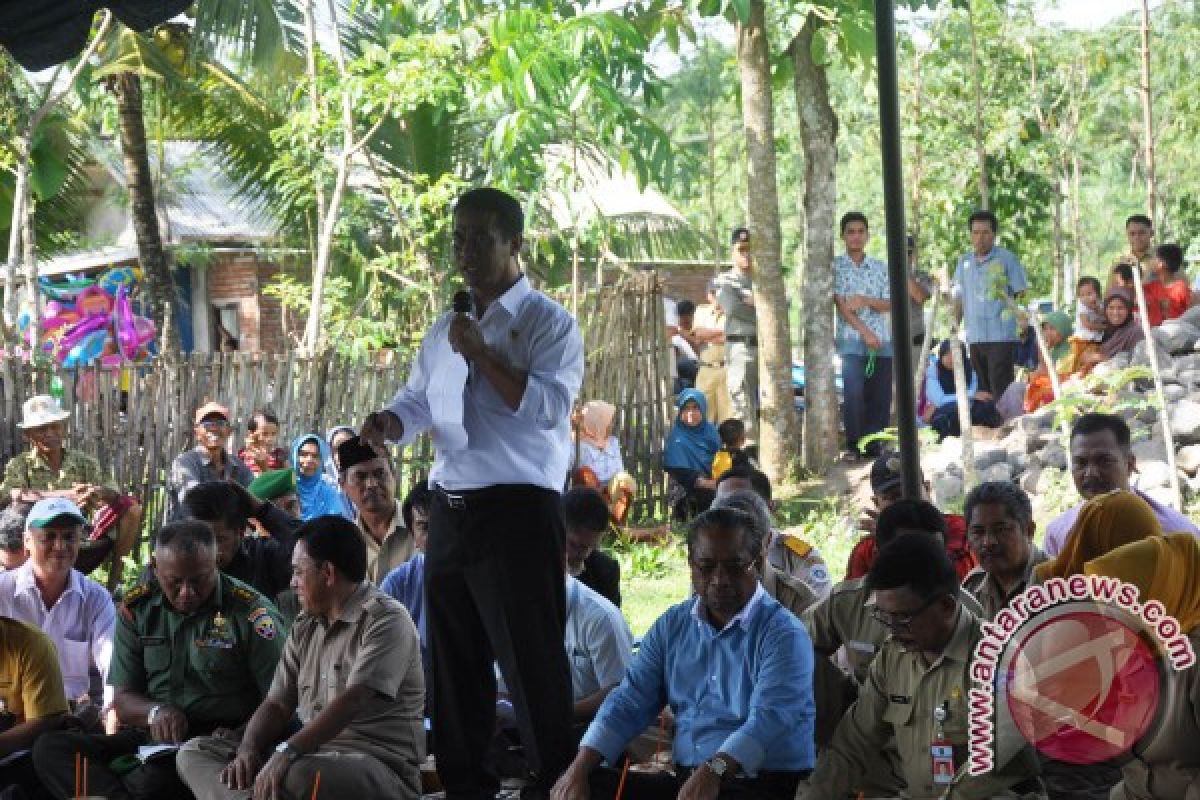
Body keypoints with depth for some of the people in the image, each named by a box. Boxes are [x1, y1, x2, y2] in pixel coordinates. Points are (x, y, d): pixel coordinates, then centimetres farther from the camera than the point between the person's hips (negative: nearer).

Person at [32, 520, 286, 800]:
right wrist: (155, 712, -12)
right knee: (48, 748, -20)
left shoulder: (250, 612, -5)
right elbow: (123, 699, 11)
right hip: (150, 736, 6)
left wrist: (237, 739, -23)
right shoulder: (136, 608, 8)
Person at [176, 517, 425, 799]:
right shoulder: (305, 628, 18)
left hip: (381, 768, -9)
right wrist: (248, 750, -9)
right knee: (195, 752, -2)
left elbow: (352, 701, -22)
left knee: (297, 775, -42)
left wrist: (288, 753, -31)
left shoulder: (386, 620, -9)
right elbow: (276, 704, 13)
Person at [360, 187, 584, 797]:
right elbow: (417, 402, 21)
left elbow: (549, 406, -19)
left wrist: (481, 353, -18)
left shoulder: (547, 323, -5)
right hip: (450, 512, 8)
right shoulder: (445, 329, 17)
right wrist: (386, 425, 0)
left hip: (518, 514, -8)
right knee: (453, 663, 15)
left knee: (532, 665, -5)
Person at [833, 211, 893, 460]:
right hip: (851, 340, -4)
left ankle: (874, 446, 8)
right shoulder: (836, 266, 3)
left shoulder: (880, 268, 14)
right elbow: (840, 304, -5)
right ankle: (853, 446, -5)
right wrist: (865, 332, -13)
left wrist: (865, 301, -11)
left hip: (882, 342, 4)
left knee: (881, 397, 1)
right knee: (854, 394, -13)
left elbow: (889, 305, 8)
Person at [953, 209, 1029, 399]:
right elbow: (959, 298, 18)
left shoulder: (1006, 259, -1)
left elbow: (1021, 293, 0)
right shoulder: (964, 262, 14)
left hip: (1002, 335, -5)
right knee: (982, 389, 11)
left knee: (1001, 390, -10)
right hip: (974, 336, 5)